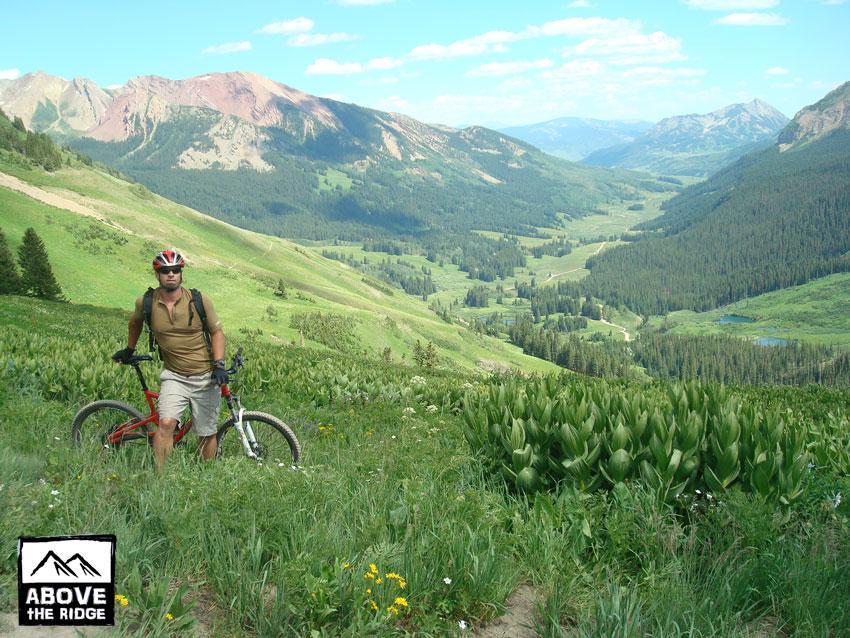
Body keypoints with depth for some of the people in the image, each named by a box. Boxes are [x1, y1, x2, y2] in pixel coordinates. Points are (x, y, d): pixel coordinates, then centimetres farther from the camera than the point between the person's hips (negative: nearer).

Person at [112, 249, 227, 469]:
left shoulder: (199, 300, -9)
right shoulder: (146, 302, -5)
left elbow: (216, 332, -1)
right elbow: (135, 322, 19)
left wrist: (218, 365, -12)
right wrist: (129, 350, 28)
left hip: (205, 376, 0)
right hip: (174, 375, 1)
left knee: (207, 434, 6)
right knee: (166, 424, -21)